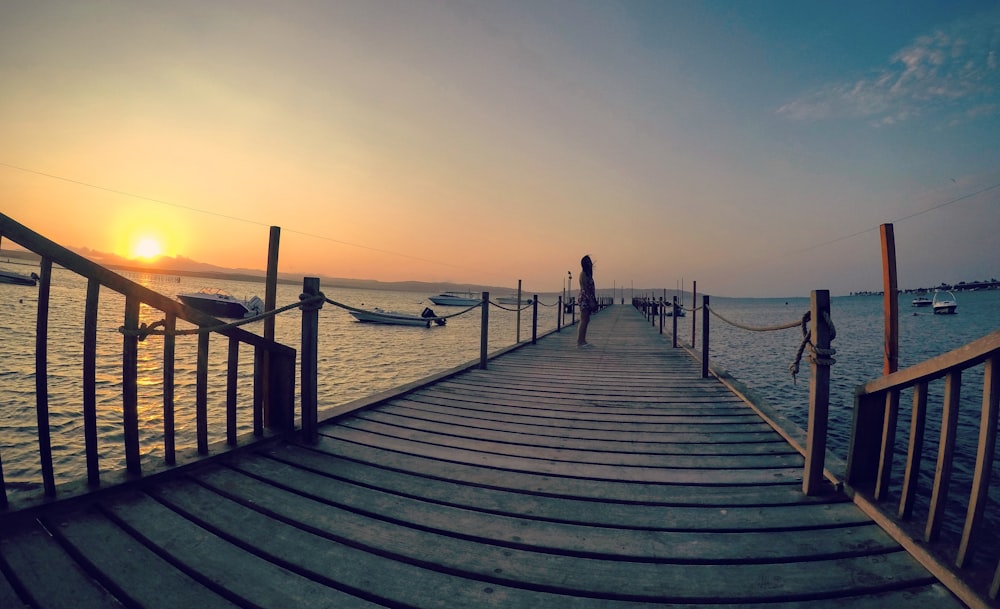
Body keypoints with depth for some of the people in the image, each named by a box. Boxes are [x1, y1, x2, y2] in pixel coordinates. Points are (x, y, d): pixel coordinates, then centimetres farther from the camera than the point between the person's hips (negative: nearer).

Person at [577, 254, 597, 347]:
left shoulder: (588, 274, 18)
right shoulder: (583, 274, -11)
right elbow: (585, 289, -17)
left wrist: (593, 301, 16)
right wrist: (591, 301, -20)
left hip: (588, 299, 10)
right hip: (585, 299, -10)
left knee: (586, 320, 10)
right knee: (584, 320, -9)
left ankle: (582, 341, 13)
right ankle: (580, 341, -6)